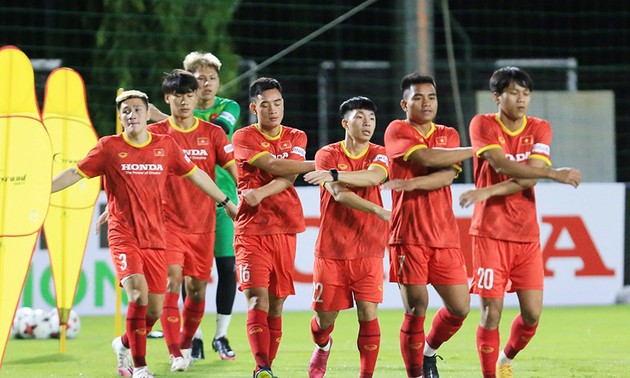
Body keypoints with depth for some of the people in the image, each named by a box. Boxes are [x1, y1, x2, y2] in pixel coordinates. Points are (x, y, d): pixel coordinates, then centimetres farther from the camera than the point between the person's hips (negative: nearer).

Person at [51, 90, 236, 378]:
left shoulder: (165, 146, 6)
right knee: (138, 293, -23)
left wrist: (226, 203, 21)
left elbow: (195, 174, 16)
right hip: (123, 236, -3)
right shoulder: (109, 147, -2)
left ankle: (124, 344, 34)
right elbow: (75, 173, 0)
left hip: (154, 237, 3)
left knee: (154, 310, 4)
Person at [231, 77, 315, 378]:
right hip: (251, 231, -4)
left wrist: (262, 193, -22)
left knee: (277, 304, 4)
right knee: (257, 300, -15)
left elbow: (289, 177, -4)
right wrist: (320, 166, -13)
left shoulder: (296, 138, 12)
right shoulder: (244, 138, 1)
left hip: (285, 229, 4)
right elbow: (274, 166, -13)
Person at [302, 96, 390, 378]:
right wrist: (378, 211, -31)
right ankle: (322, 347, 41)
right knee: (325, 317, 7)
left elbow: (373, 177, -22)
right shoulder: (327, 154, -2)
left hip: (368, 251, 1)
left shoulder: (378, 154, 3)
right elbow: (339, 194, -18)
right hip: (331, 250, -1)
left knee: (368, 315, -11)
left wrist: (334, 174, -34)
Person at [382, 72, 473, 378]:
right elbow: (426, 157, -17)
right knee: (416, 310, -7)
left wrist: (412, 183, -21)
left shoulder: (448, 135, 14)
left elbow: (447, 175, -4)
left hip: (445, 237, 4)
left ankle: (429, 352, 29)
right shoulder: (397, 131, 0)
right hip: (408, 235, -4)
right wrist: (475, 150, -8)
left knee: (460, 308, 1)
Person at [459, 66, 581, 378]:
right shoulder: (483, 125, -3)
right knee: (491, 313, -6)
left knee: (532, 313, 0)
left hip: (527, 235, 3)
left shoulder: (539, 129, 6)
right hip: (490, 232, -3)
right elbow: (502, 165, -18)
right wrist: (555, 174, -19)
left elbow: (530, 178, -8)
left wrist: (488, 192, -19)